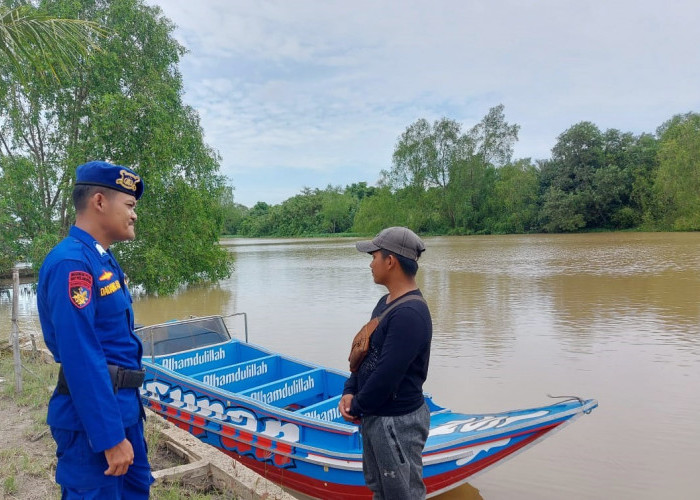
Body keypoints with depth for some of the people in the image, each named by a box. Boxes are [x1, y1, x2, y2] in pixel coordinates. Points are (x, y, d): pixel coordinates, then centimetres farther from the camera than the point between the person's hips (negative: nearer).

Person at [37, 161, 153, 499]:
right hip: (93, 415, -9)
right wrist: (111, 436, -23)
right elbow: (81, 359, -26)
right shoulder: (71, 263, -21)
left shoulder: (100, 258, 9)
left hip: (122, 406, 9)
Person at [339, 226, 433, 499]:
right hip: (375, 415, 10)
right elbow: (365, 352, 11)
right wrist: (349, 392, -2)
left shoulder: (409, 313, -27)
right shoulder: (386, 302, 6)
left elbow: (387, 374, -28)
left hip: (397, 422, -10)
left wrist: (357, 408, -12)